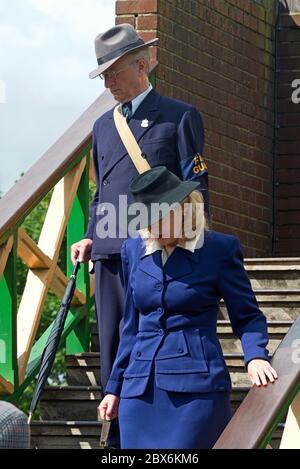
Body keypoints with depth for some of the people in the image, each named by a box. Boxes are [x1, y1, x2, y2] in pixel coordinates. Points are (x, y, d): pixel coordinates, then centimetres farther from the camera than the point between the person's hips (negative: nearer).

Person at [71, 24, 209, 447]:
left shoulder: (181, 117, 2)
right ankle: (118, 440, 11)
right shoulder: (104, 125, 19)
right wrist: (90, 238, 11)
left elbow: (195, 190, -1)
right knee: (112, 349, 6)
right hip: (109, 252, 6)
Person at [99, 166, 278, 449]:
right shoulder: (134, 250, 14)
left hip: (196, 386, -4)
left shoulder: (219, 249, -1)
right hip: (140, 388, 5)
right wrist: (114, 387, 21)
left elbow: (247, 316, 4)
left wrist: (256, 356, -16)